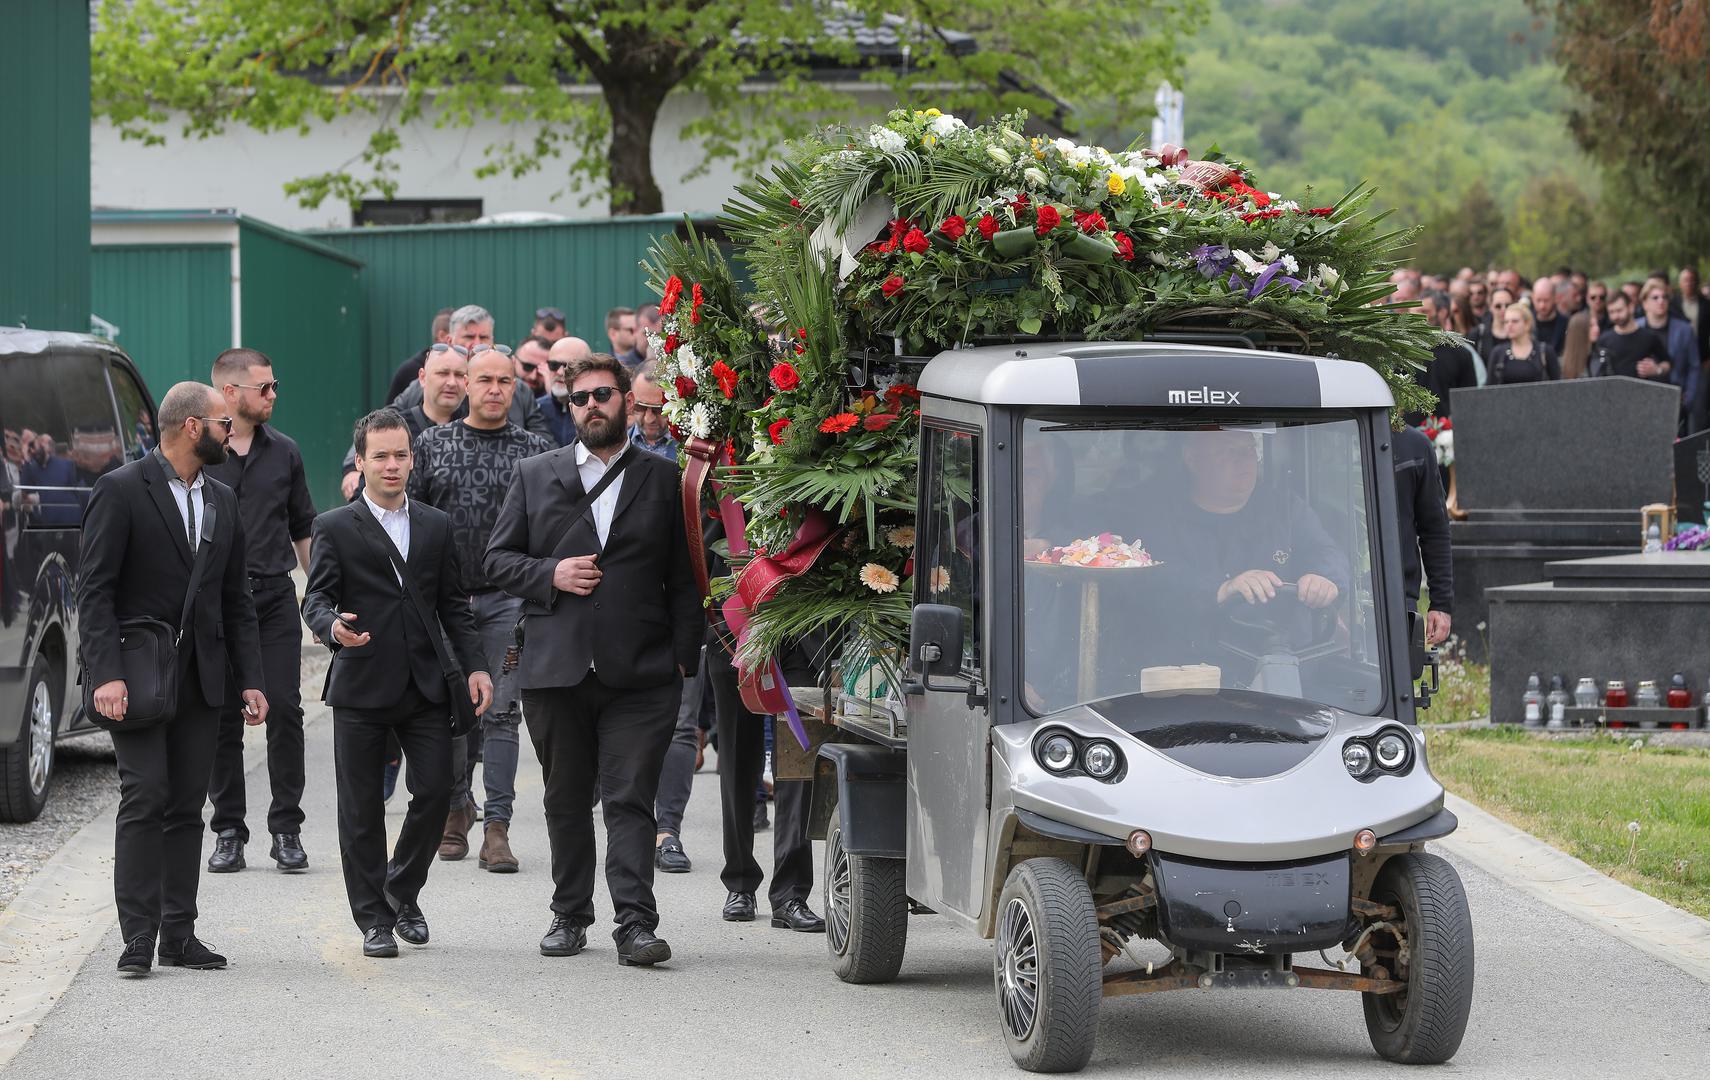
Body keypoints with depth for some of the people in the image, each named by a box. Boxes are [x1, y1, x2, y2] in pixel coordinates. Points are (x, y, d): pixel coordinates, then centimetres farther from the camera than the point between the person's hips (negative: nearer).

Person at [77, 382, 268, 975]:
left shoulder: (222, 501, 14)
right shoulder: (121, 491, -7)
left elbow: (236, 599, 18)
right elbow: (94, 589, -11)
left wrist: (251, 679, 9)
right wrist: (106, 674, -21)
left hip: (200, 678, 6)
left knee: (187, 804, 5)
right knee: (145, 796, -12)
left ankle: (178, 935, 9)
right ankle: (138, 936, -10)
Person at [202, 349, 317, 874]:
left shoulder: (283, 452, 11)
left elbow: (303, 529, 18)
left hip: (274, 597, 2)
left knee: (284, 709, -5)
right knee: (222, 716, 2)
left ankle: (286, 829, 2)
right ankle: (228, 831, 10)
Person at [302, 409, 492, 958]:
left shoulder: (437, 526, 13)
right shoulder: (334, 528, 2)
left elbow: (453, 604, 15)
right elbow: (317, 600, -4)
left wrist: (475, 665, 5)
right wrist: (333, 626, -26)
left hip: (424, 686, 3)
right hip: (361, 687, -3)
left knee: (435, 790, -3)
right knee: (362, 809, 1)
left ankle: (402, 890, 20)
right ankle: (374, 919, 10)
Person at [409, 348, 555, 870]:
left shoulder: (535, 449, 4)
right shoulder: (432, 444, 7)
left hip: (508, 597, -1)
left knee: (501, 710, -5)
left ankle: (496, 827, -6)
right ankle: (455, 808, 23)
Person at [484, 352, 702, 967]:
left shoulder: (664, 480, 8)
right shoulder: (535, 477, 12)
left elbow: (685, 579, 7)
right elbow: (499, 558, 11)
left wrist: (682, 658, -1)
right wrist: (551, 575, -8)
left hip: (641, 675, -2)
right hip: (556, 672, 2)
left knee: (630, 801, -9)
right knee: (567, 801, 10)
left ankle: (636, 923, -13)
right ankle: (570, 915, 21)